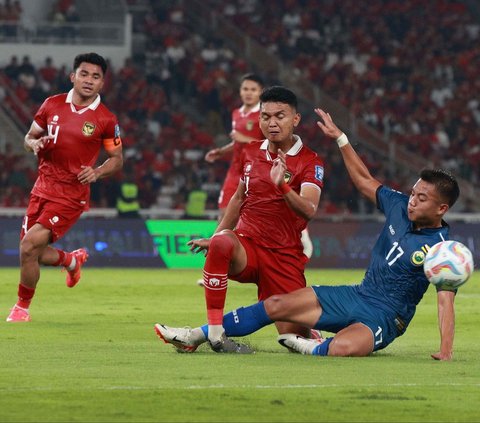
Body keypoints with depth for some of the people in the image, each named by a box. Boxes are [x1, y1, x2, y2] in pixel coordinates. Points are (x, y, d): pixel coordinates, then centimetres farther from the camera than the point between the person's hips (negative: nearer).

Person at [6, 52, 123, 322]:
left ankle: (22, 307, 4)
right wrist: (35, 144, -9)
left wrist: (97, 172, -15)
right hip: (43, 188, 5)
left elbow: (117, 159, 5)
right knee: (33, 253, 8)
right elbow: (30, 136, 14)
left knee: (30, 245, -18)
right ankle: (73, 260, 43)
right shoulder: (53, 105, 3)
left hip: (72, 196, -5)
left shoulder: (106, 120, -6)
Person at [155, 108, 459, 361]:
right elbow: (364, 180, 16)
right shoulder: (400, 206, 2)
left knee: (343, 348, -41)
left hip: (385, 318, -7)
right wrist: (340, 138, 15)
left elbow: (446, 300, -21)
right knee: (277, 305, -3)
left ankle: (312, 348, -6)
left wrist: (446, 351, -32)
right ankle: (196, 337, 4)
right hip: (358, 295, 7)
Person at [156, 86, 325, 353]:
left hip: (285, 257, -2)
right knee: (222, 241, -36)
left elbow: (309, 210, -23)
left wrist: (282, 185, -40)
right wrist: (214, 237, 26)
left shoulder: (310, 162, -6)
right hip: (246, 245, 2)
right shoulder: (251, 152, 10)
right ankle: (214, 332, -32)